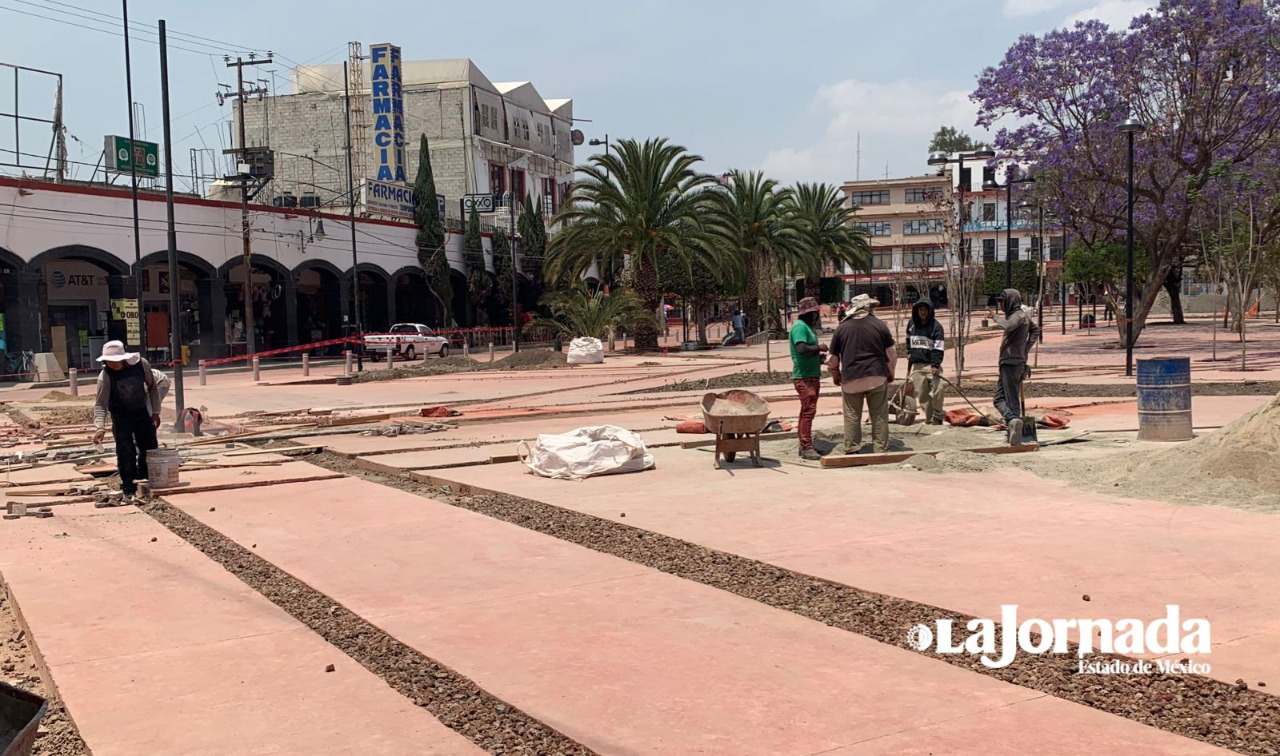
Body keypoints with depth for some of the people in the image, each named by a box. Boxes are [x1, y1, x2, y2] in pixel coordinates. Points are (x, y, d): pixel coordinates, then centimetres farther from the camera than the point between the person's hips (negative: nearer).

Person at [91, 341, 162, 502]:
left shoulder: (141, 365, -16)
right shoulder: (105, 376, -22)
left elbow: (152, 387, -1)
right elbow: (100, 404, -22)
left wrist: (155, 412, 0)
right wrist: (100, 427, -36)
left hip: (142, 413, 3)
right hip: (121, 417, -3)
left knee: (150, 449, 8)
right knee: (126, 453, -10)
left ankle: (145, 481, 29)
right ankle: (129, 490, 0)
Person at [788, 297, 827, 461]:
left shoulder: (808, 326, 16)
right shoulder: (800, 326, -14)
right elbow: (801, 348, -27)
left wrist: (819, 357, 7)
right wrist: (818, 347, -13)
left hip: (812, 376, 10)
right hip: (804, 376, -10)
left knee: (807, 411, 14)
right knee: (808, 410, -12)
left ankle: (805, 446, 21)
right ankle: (806, 448, -12)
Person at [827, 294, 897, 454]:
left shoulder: (842, 328, 3)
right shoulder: (879, 325, 1)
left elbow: (832, 359, 6)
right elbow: (892, 354, 4)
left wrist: (836, 376, 21)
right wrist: (890, 373, 18)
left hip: (851, 379, 0)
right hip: (877, 377, 0)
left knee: (852, 416, 7)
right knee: (879, 415, 6)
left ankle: (852, 450, 8)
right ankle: (881, 450, 9)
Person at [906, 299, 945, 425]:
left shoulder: (936, 326, -6)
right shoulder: (911, 324, 9)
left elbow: (939, 347, -11)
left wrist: (935, 365, -18)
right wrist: (909, 353, 19)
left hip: (931, 364, -4)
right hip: (916, 365, 4)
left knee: (937, 389, -19)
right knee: (921, 394, 3)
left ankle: (937, 417, -5)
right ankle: (929, 419, 12)